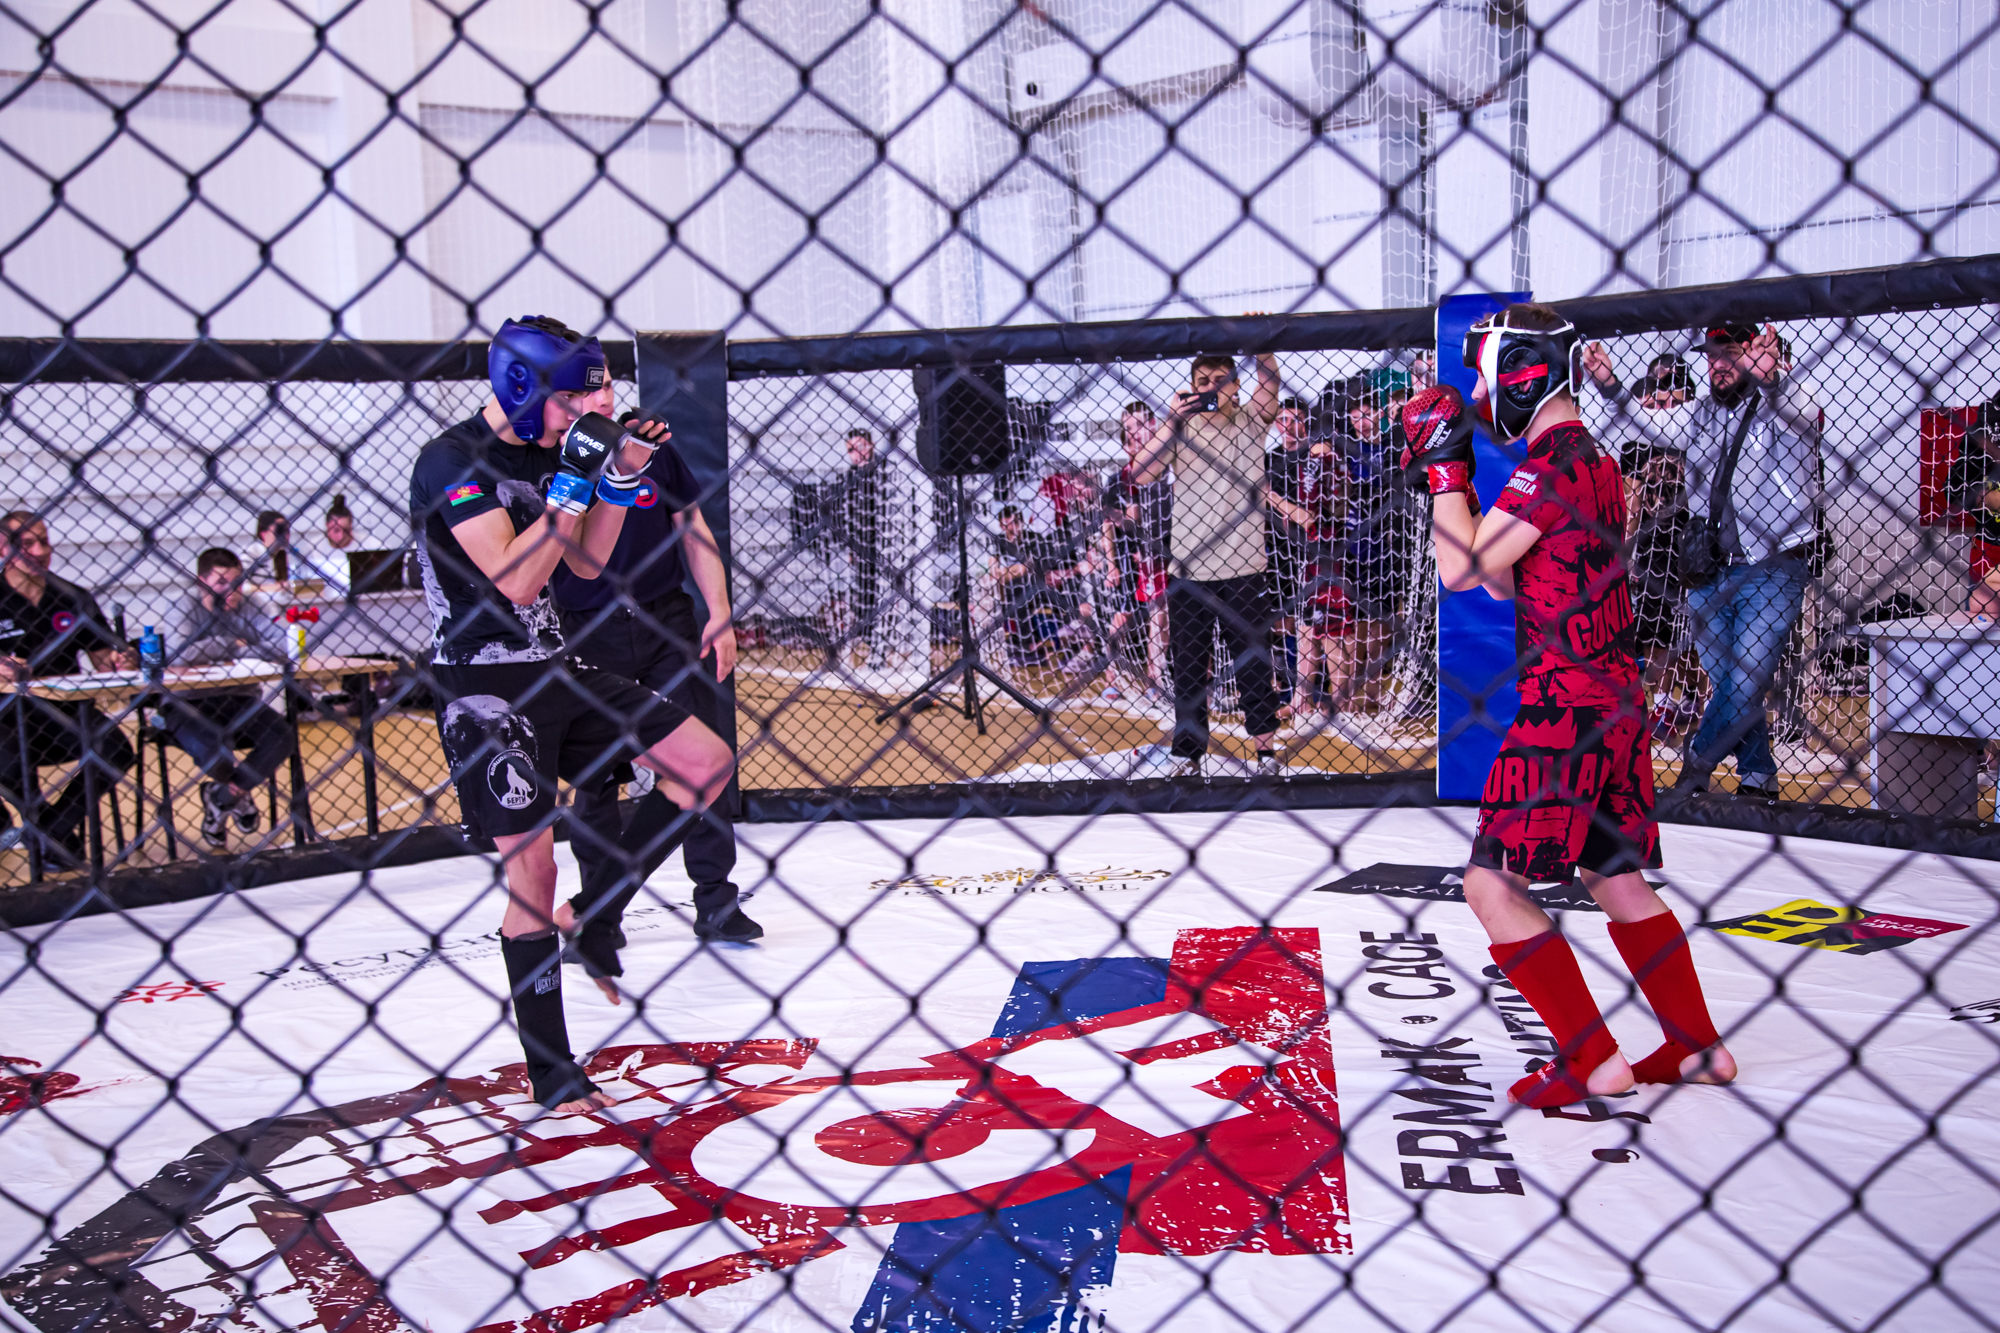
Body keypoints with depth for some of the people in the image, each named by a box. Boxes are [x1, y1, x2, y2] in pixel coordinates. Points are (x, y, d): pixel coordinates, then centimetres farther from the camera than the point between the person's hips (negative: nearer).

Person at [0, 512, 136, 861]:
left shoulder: (73, 599, 10)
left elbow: (103, 658, 11)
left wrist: (119, 661, -13)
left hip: (63, 711, 3)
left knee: (117, 750, -24)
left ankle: (52, 829, -2)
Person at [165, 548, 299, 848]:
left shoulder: (252, 606, -2)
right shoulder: (187, 607, -8)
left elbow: (283, 646, -17)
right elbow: (176, 656, -27)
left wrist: (239, 651, -20)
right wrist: (231, 644, -18)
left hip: (239, 701, 3)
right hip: (188, 704, -3)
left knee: (281, 737, -23)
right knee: (212, 748, -33)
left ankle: (219, 799, 3)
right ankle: (240, 796, 8)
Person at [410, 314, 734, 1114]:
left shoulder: (546, 450, 9)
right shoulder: (454, 460, -15)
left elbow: (586, 564, 14)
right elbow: (515, 581, -23)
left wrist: (621, 477, 3)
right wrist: (576, 479, -20)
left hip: (553, 671, 8)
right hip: (485, 687, -8)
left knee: (706, 762, 3)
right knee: (530, 869, -6)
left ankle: (595, 919, 13)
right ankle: (552, 1079, 6)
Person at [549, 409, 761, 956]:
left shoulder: (651, 444, 4)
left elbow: (693, 530, 8)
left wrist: (720, 614, 2)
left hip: (668, 622, 2)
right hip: (586, 634, -2)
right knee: (595, 777, 4)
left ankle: (716, 900, 14)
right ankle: (597, 920, 17)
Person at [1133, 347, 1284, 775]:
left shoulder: (1251, 422, 5)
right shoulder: (1180, 428, 3)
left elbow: (1270, 387, -14)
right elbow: (1141, 475, -11)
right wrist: (1171, 420, -18)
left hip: (1244, 571, 0)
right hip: (1188, 575, 0)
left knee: (1254, 667, 7)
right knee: (1187, 671, 6)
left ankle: (1265, 748, 22)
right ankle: (1190, 758, 16)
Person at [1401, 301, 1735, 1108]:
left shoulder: (1553, 459, -15)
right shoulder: (1590, 459, 15)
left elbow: (1462, 570, -19)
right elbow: (1504, 581, 18)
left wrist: (1447, 466, -7)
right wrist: (1448, 476, 14)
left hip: (1565, 706, -10)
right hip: (1613, 698, 10)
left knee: (1492, 883, -4)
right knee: (1617, 879, 18)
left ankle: (1590, 1063, 2)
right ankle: (1698, 1048, 27)